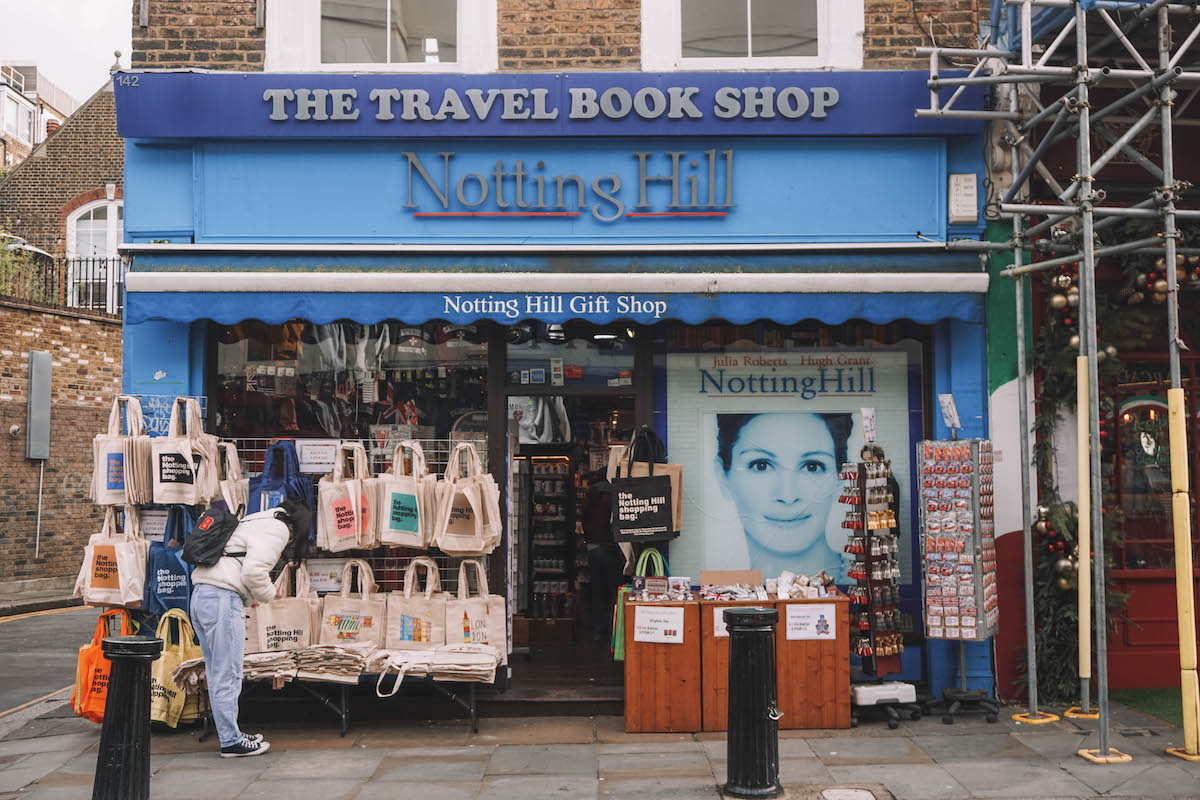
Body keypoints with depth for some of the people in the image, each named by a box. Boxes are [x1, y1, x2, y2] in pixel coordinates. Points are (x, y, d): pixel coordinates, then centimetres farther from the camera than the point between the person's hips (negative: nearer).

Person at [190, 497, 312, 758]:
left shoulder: (254, 522, 26)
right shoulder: (276, 530, -5)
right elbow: (254, 571, -18)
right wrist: (268, 594, 0)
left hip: (200, 596, 10)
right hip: (222, 599, -10)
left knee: (218, 673, 15)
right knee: (227, 675, -3)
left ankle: (230, 734, 24)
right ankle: (231, 741, 4)